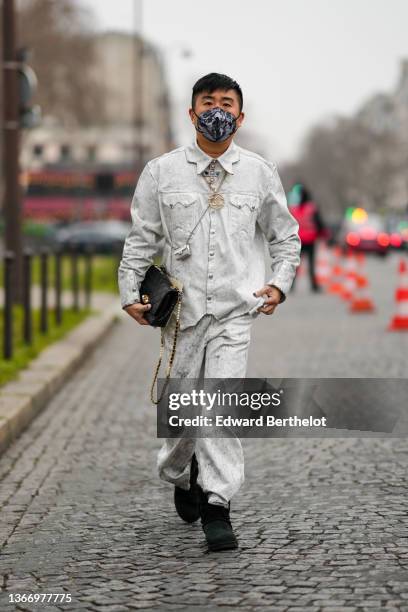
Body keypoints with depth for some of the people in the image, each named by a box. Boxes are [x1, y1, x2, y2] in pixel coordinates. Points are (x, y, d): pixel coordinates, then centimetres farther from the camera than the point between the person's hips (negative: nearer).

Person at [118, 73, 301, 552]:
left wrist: (279, 284, 2)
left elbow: (285, 236, 15)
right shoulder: (161, 172, 4)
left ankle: (217, 506, -6)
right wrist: (129, 292, 1)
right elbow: (141, 238, 8)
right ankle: (180, 476, 38)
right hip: (183, 309, 1)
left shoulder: (260, 172, 7)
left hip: (235, 309, -1)